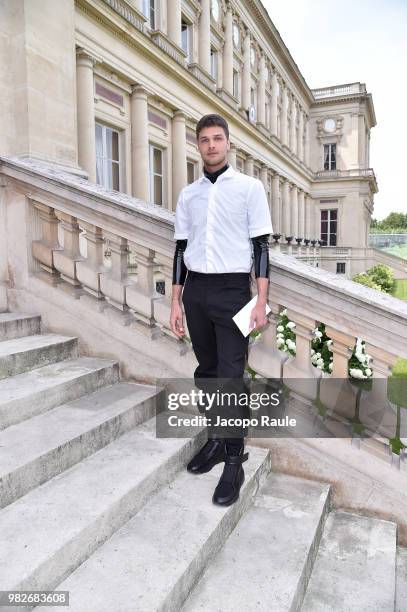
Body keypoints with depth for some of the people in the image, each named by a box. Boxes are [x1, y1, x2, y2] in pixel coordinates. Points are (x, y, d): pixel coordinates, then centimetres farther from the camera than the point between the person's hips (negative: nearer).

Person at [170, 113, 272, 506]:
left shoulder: (249, 187, 2)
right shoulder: (188, 194, 12)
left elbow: (261, 245, -2)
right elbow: (181, 249, 12)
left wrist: (261, 301, -9)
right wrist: (176, 302, 9)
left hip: (232, 289, -4)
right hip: (195, 291, 4)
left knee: (231, 378, -5)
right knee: (205, 372, 12)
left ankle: (234, 463, 7)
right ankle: (215, 440, 28)